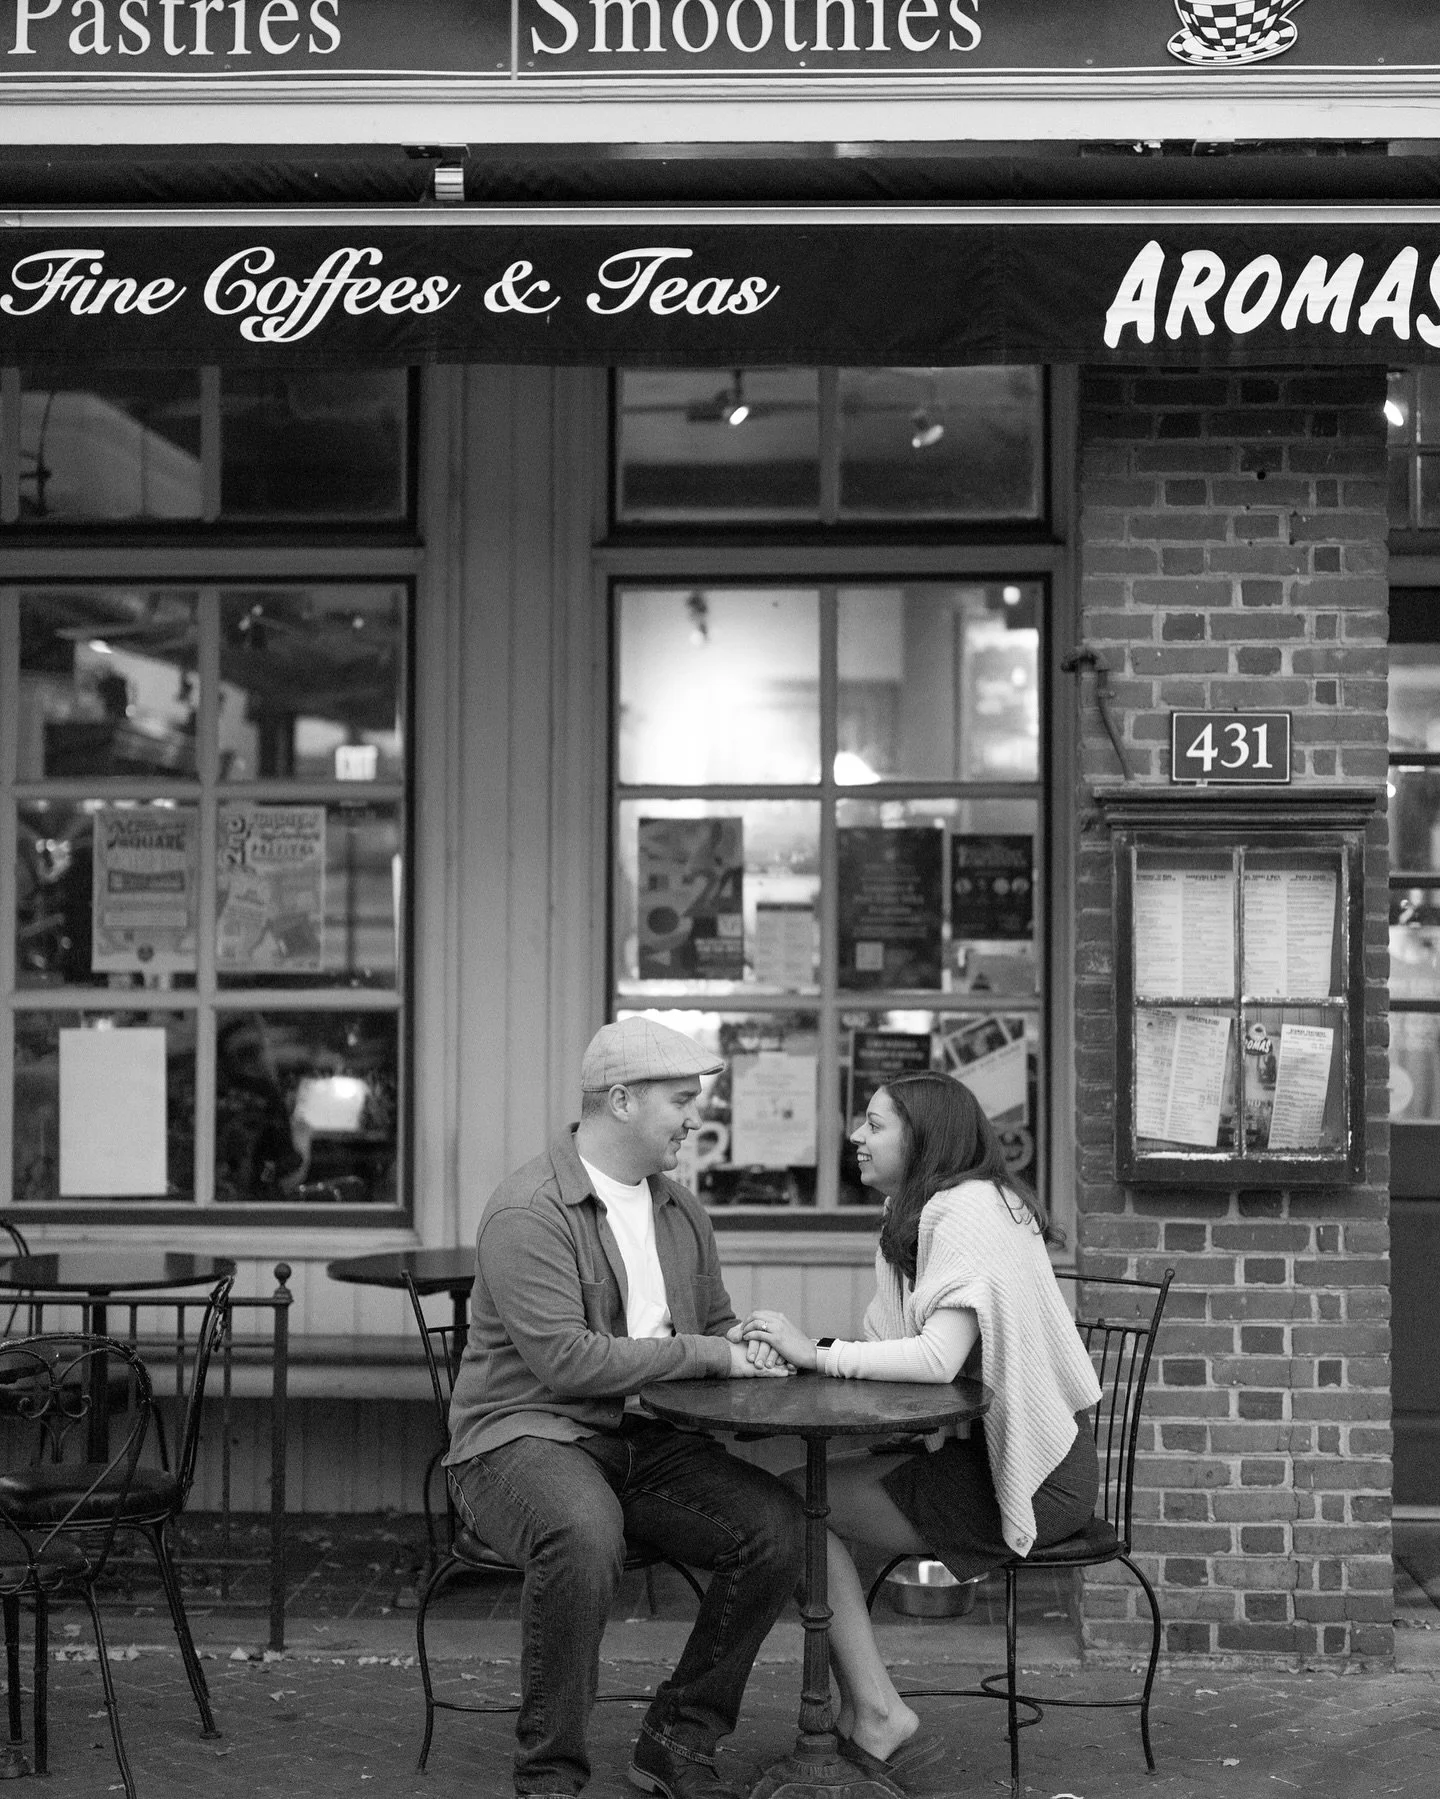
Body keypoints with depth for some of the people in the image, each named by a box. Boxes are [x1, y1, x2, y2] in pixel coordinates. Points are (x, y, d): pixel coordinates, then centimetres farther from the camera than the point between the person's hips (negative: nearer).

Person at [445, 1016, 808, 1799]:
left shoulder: (680, 1211, 14)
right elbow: (566, 1359, -22)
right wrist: (705, 1354, -16)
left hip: (643, 1440, 7)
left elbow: (715, 1325, 27)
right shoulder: (527, 1213, -13)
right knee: (584, 1533, -40)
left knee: (776, 1523, -17)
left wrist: (747, 1345, 2)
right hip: (526, 1435, -7)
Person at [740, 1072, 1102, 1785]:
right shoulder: (934, 1210, 15)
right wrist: (805, 1349, -8)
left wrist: (819, 1354, -21)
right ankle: (862, 1721, 1)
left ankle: (878, 1720, -3)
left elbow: (938, 1358, -27)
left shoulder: (966, 1210, -16)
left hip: (1028, 1477, -9)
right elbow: (906, 1346, 8)